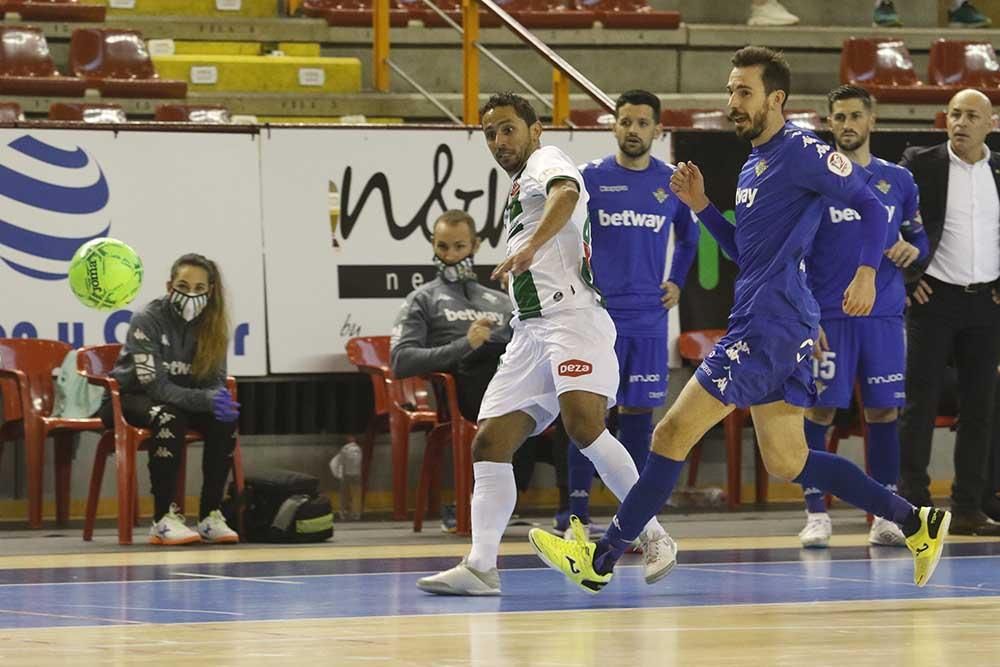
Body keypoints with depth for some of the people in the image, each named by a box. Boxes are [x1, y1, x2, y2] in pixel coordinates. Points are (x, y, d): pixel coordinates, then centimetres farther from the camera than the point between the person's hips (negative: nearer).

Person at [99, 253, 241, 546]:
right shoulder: (147, 320, -22)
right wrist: (206, 400, -41)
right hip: (129, 399, -5)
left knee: (224, 419, -24)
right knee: (169, 418, -37)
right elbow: (155, 385, -27)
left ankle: (210, 516, -19)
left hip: (181, 398, 5)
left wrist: (221, 401, -32)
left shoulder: (212, 325, -7)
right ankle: (164, 520, -36)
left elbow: (215, 381, -6)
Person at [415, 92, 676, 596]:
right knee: (489, 444, 0)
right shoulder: (518, 192, 29)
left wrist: (530, 247, -40)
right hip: (530, 331, 10)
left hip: (571, 315, -10)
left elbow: (567, 193, -26)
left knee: (583, 425, -28)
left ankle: (653, 536, -19)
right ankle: (480, 565, -5)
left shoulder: (545, 161, 0)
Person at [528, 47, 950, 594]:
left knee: (673, 434, -8)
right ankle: (916, 522, 15)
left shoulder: (800, 151, -9)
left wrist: (866, 271, -19)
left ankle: (600, 559, -4)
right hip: (761, 324, 10)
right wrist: (700, 205, 14)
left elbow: (870, 203, -8)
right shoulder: (753, 166, 20)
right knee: (787, 463, 12)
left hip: (771, 324, -10)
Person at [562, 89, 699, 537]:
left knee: (638, 410, 5)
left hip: (648, 316, 2)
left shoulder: (672, 182, 7)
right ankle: (578, 513, -3)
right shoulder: (591, 177, 0)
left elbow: (688, 237, 22)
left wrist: (676, 282, 11)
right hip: (597, 314, -2)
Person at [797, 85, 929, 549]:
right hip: (828, 316, -3)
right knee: (820, 409, -4)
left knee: (883, 410, 3)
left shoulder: (898, 180, 10)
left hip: (884, 316, 3)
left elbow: (919, 236, 20)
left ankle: (885, 516, 7)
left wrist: (913, 249, -5)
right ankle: (816, 515, 2)